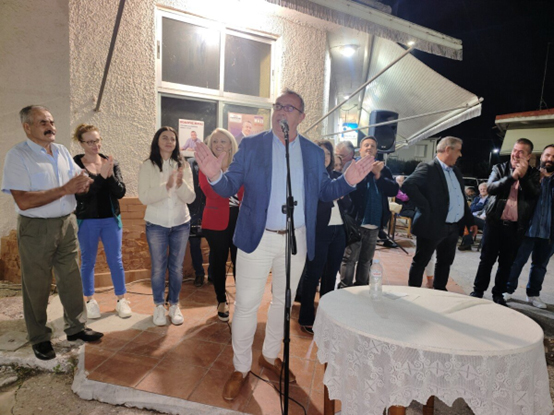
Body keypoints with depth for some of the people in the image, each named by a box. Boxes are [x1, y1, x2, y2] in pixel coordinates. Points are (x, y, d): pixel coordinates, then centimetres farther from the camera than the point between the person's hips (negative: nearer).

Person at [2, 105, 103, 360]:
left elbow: (79, 179, 13)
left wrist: (84, 183, -12)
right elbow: (23, 201, -20)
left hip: (67, 224, 5)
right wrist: (65, 189, -24)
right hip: (36, 229, -5)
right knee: (37, 286, 8)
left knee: (71, 279, 13)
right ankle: (39, 339, 26)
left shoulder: (62, 151, 7)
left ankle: (76, 327, 28)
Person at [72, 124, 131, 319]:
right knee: (88, 261, 10)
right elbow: (82, 193, -17)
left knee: (115, 261, 7)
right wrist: (101, 175, -25)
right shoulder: (75, 164, -6)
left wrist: (110, 175, -20)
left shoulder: (111, 163, 2)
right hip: (86, 221, -2)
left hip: (111, 219, 2)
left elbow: (120, 192, -4)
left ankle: (121, 299, 20)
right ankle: (90, 300, 27)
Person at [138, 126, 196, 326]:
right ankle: (159, 305, 27)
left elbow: (190, 197, -6)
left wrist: (180, 183, -25)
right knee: (158, 268, 9)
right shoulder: (147, 166, -5)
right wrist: (167, 186, -27)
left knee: (176, 267, 11)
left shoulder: (183, 165, -1)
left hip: (181, 224, 2)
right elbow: (144, 197, -14)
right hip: (156, 224, -1)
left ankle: (174, 305, 27)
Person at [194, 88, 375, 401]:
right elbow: (230, 188, -5)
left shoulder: (314, 152, 4)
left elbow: (325, 193, 5)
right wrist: (215, 176, -26)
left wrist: (348, 181, -14)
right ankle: (241, 368, 28)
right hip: (257, 238, -2)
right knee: (247, 305, 5)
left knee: (284, 302, 17)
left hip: (296, 240, 3)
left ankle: (270, 356, 41)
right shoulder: (251, 145, -3)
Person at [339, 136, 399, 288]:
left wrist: (378, 175, -11)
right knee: (350, 259, 0)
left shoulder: (383, 169, 13)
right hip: (356, 221, -5)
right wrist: (370, 170, -19)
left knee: (366, 260, 16)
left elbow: (394, 190, 1)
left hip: (374, 224, 5)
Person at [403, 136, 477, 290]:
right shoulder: (428, 168, -12)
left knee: (445, 262, 20)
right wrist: (425, 207, -23)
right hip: (433, 226, -8)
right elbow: (408, 185, -26)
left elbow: (461, 198, 21)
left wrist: (469, 221, 18)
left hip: (453, 227, 9)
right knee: (420, 262, 4)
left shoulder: (456, 171, 15)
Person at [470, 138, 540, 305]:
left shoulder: (533, 174, 5)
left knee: (506, 263, 9)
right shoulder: (499, 168, 4)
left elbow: (535, 194, -9)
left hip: (516, 227, 1)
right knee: (486, 260, 6)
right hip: (495, 222, -1)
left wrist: (523, 176, -18)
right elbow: (490, 188, -11)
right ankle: (478, 291, 18)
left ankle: (498, 294, 23)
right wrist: (513, 176, -20)